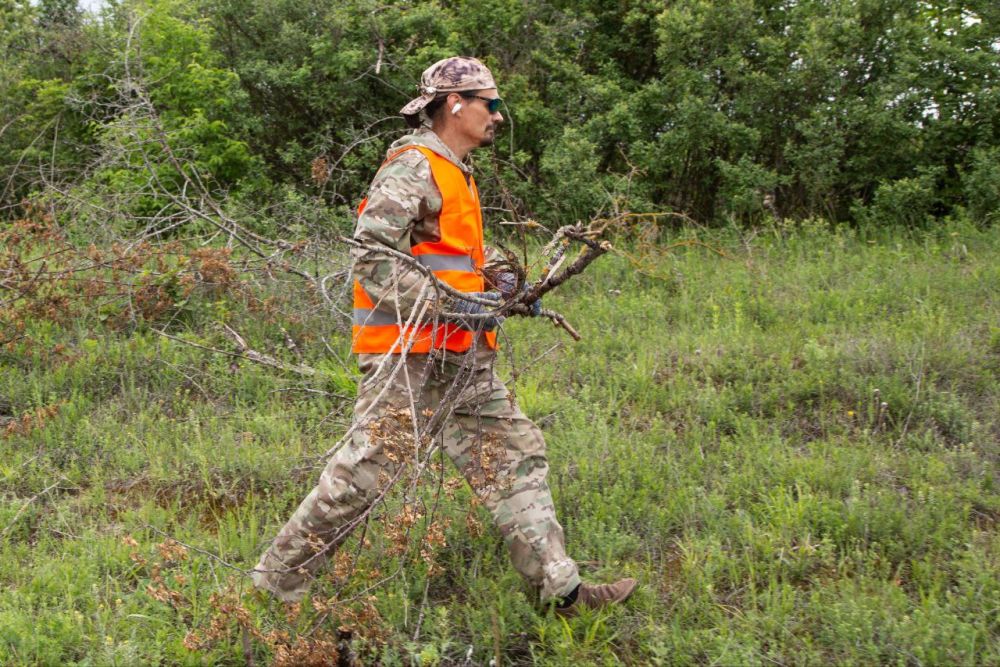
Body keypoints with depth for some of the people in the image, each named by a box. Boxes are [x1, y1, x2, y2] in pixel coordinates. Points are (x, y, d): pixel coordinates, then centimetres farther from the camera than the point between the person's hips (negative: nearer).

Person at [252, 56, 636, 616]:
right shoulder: (413, 166, -11)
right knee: (364, 470, -6)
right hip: (409, 355, -10)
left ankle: (562, 589, 11)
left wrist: (498, 284, 14)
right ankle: (276, 582, 8)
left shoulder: (460, 175, 19)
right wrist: (450, 305, -22)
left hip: (464, 357, 10)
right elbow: (374, 262, -19)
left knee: (517, 454, 7)